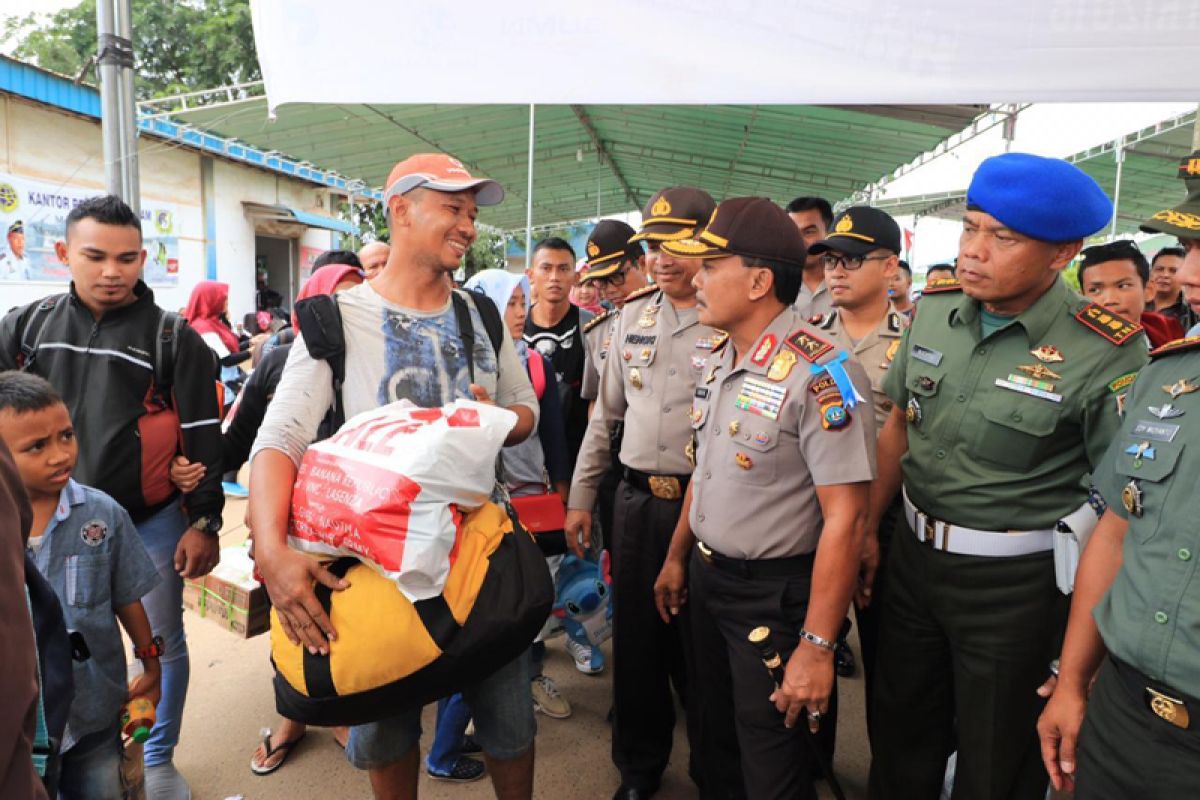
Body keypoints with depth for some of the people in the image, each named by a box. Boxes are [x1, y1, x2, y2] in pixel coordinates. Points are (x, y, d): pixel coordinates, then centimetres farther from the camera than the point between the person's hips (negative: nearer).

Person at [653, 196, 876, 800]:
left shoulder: (819, 372, -23)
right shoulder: (718, 359, 4)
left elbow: (845, 516, -23)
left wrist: (817, 646, -22)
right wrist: (677, 556, 17)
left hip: (776, 596, -7)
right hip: (707, 580, 7)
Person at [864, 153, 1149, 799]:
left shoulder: (1105, 355, -20)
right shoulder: (934, 310, -4)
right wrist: (867, 530, 9)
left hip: (1016, 582, -4)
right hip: (913, 553, 5)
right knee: (899, 735, 24)